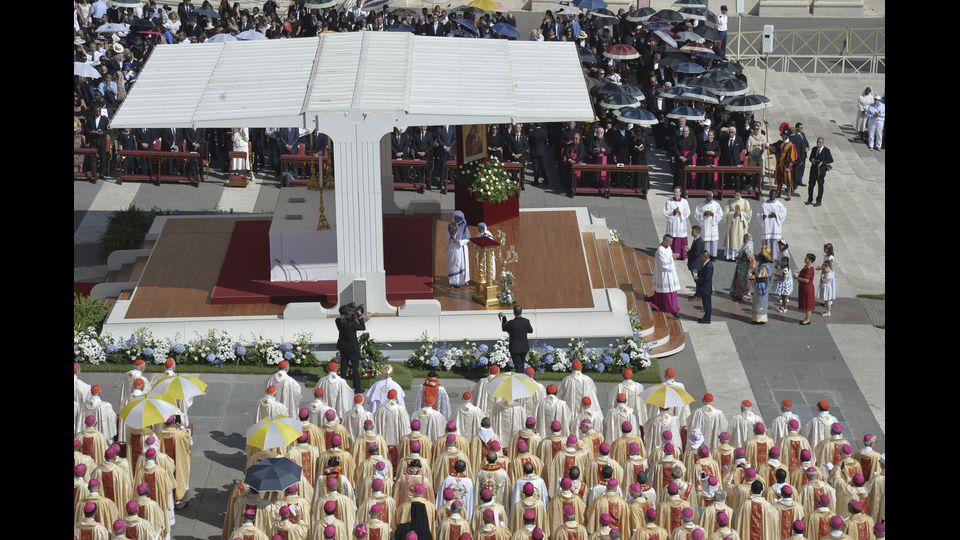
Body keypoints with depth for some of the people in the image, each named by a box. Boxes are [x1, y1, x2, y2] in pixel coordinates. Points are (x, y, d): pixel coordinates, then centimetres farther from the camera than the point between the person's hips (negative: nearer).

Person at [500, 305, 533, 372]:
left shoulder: (510, 323, -21)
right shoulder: (526, 321, -12)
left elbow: (504, 329, 1)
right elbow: (530, 331, 5)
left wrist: (504, 318, 9)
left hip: (515, 348, -4)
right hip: (524, 348, 4)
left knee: (518, 365, 4)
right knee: (521, 362, 27)